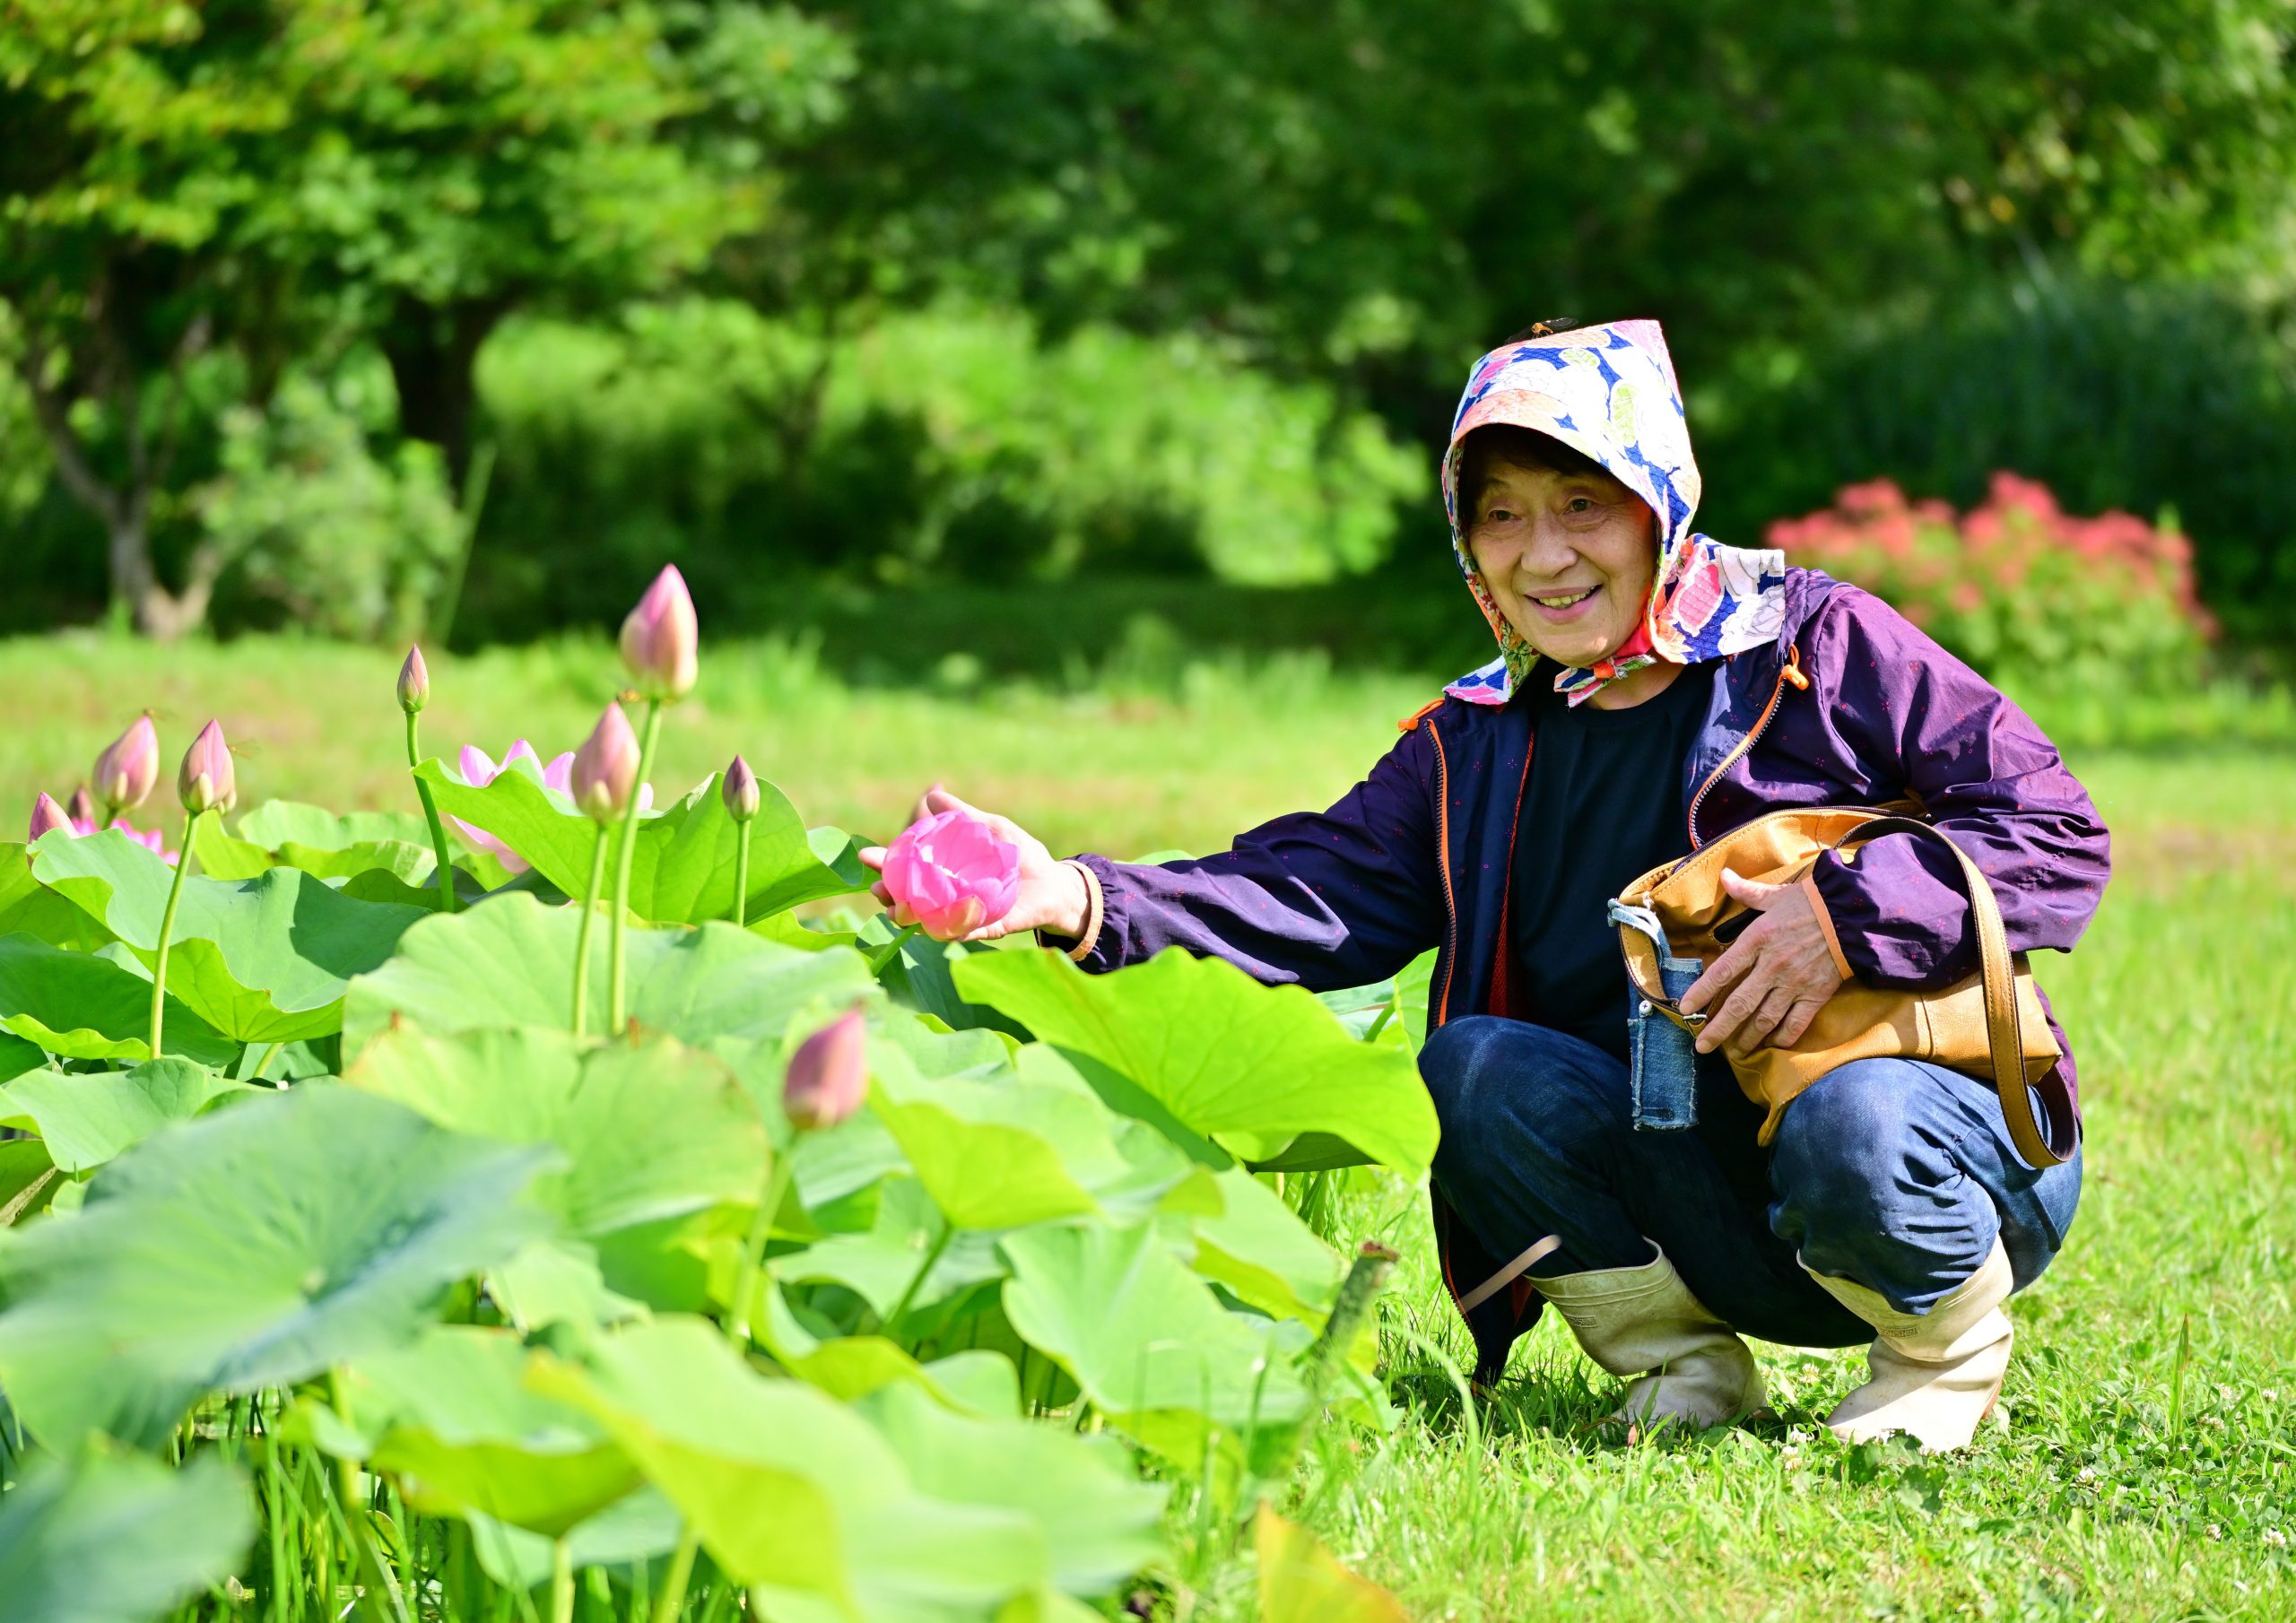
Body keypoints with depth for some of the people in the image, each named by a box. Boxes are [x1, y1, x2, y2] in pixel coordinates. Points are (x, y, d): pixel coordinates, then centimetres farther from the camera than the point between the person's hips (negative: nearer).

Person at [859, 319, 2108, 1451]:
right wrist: (1082, 903, -20)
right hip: (1697, 1178, 4)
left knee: (1854, 1129, -37)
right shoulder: (1477, 750, 9)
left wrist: (1852, 912, -26)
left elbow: (2059, 835, -10)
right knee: (1473, 1068, -19)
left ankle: (1947, 1353, -3)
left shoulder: (1819, 647, -5)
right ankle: (1679, 1360, -1)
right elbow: (1313, 895, -4)